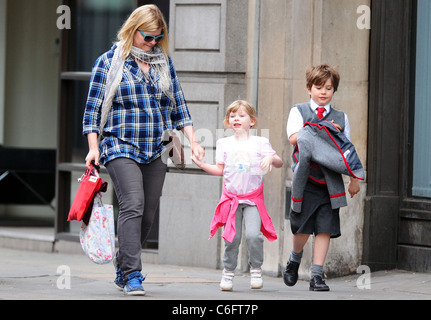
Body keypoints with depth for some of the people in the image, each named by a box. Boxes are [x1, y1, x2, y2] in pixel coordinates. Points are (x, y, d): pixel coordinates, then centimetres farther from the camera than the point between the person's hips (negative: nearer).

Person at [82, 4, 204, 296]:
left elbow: (178, 106, 18)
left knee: (148, 213, 3)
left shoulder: (164, 63, 13)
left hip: (156, 151, 5)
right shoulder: (109, 62, 1)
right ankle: (133, 275, -22)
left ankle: (123, 270, 19)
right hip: (121, 147, -4)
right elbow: (93, 109, 2)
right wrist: (93, 148, -6)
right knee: (133, 205, -20)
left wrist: (193, 141, 9)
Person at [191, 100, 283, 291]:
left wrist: (271, 158, -19)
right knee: (231, 238, -2)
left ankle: (256, 270, 0)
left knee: (253, 235, -17)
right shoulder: (224, 144, 11)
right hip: (231, 197, 2)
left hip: (253, 198, -2)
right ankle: (228, 272, 12)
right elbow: (220, 170, 10)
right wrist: (202, 164, -2)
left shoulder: (260, 143, 5)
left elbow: (279, 163, 2)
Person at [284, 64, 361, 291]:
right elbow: (294, 138, -10)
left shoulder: (341, 117, 14)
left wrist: (354, 179, 9)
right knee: (302, 227, 0)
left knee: (325, 227, -5)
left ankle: (317, 275, -1)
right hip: (305, 177, -2)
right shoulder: (298, 111, 7)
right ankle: (294, 260, 29)